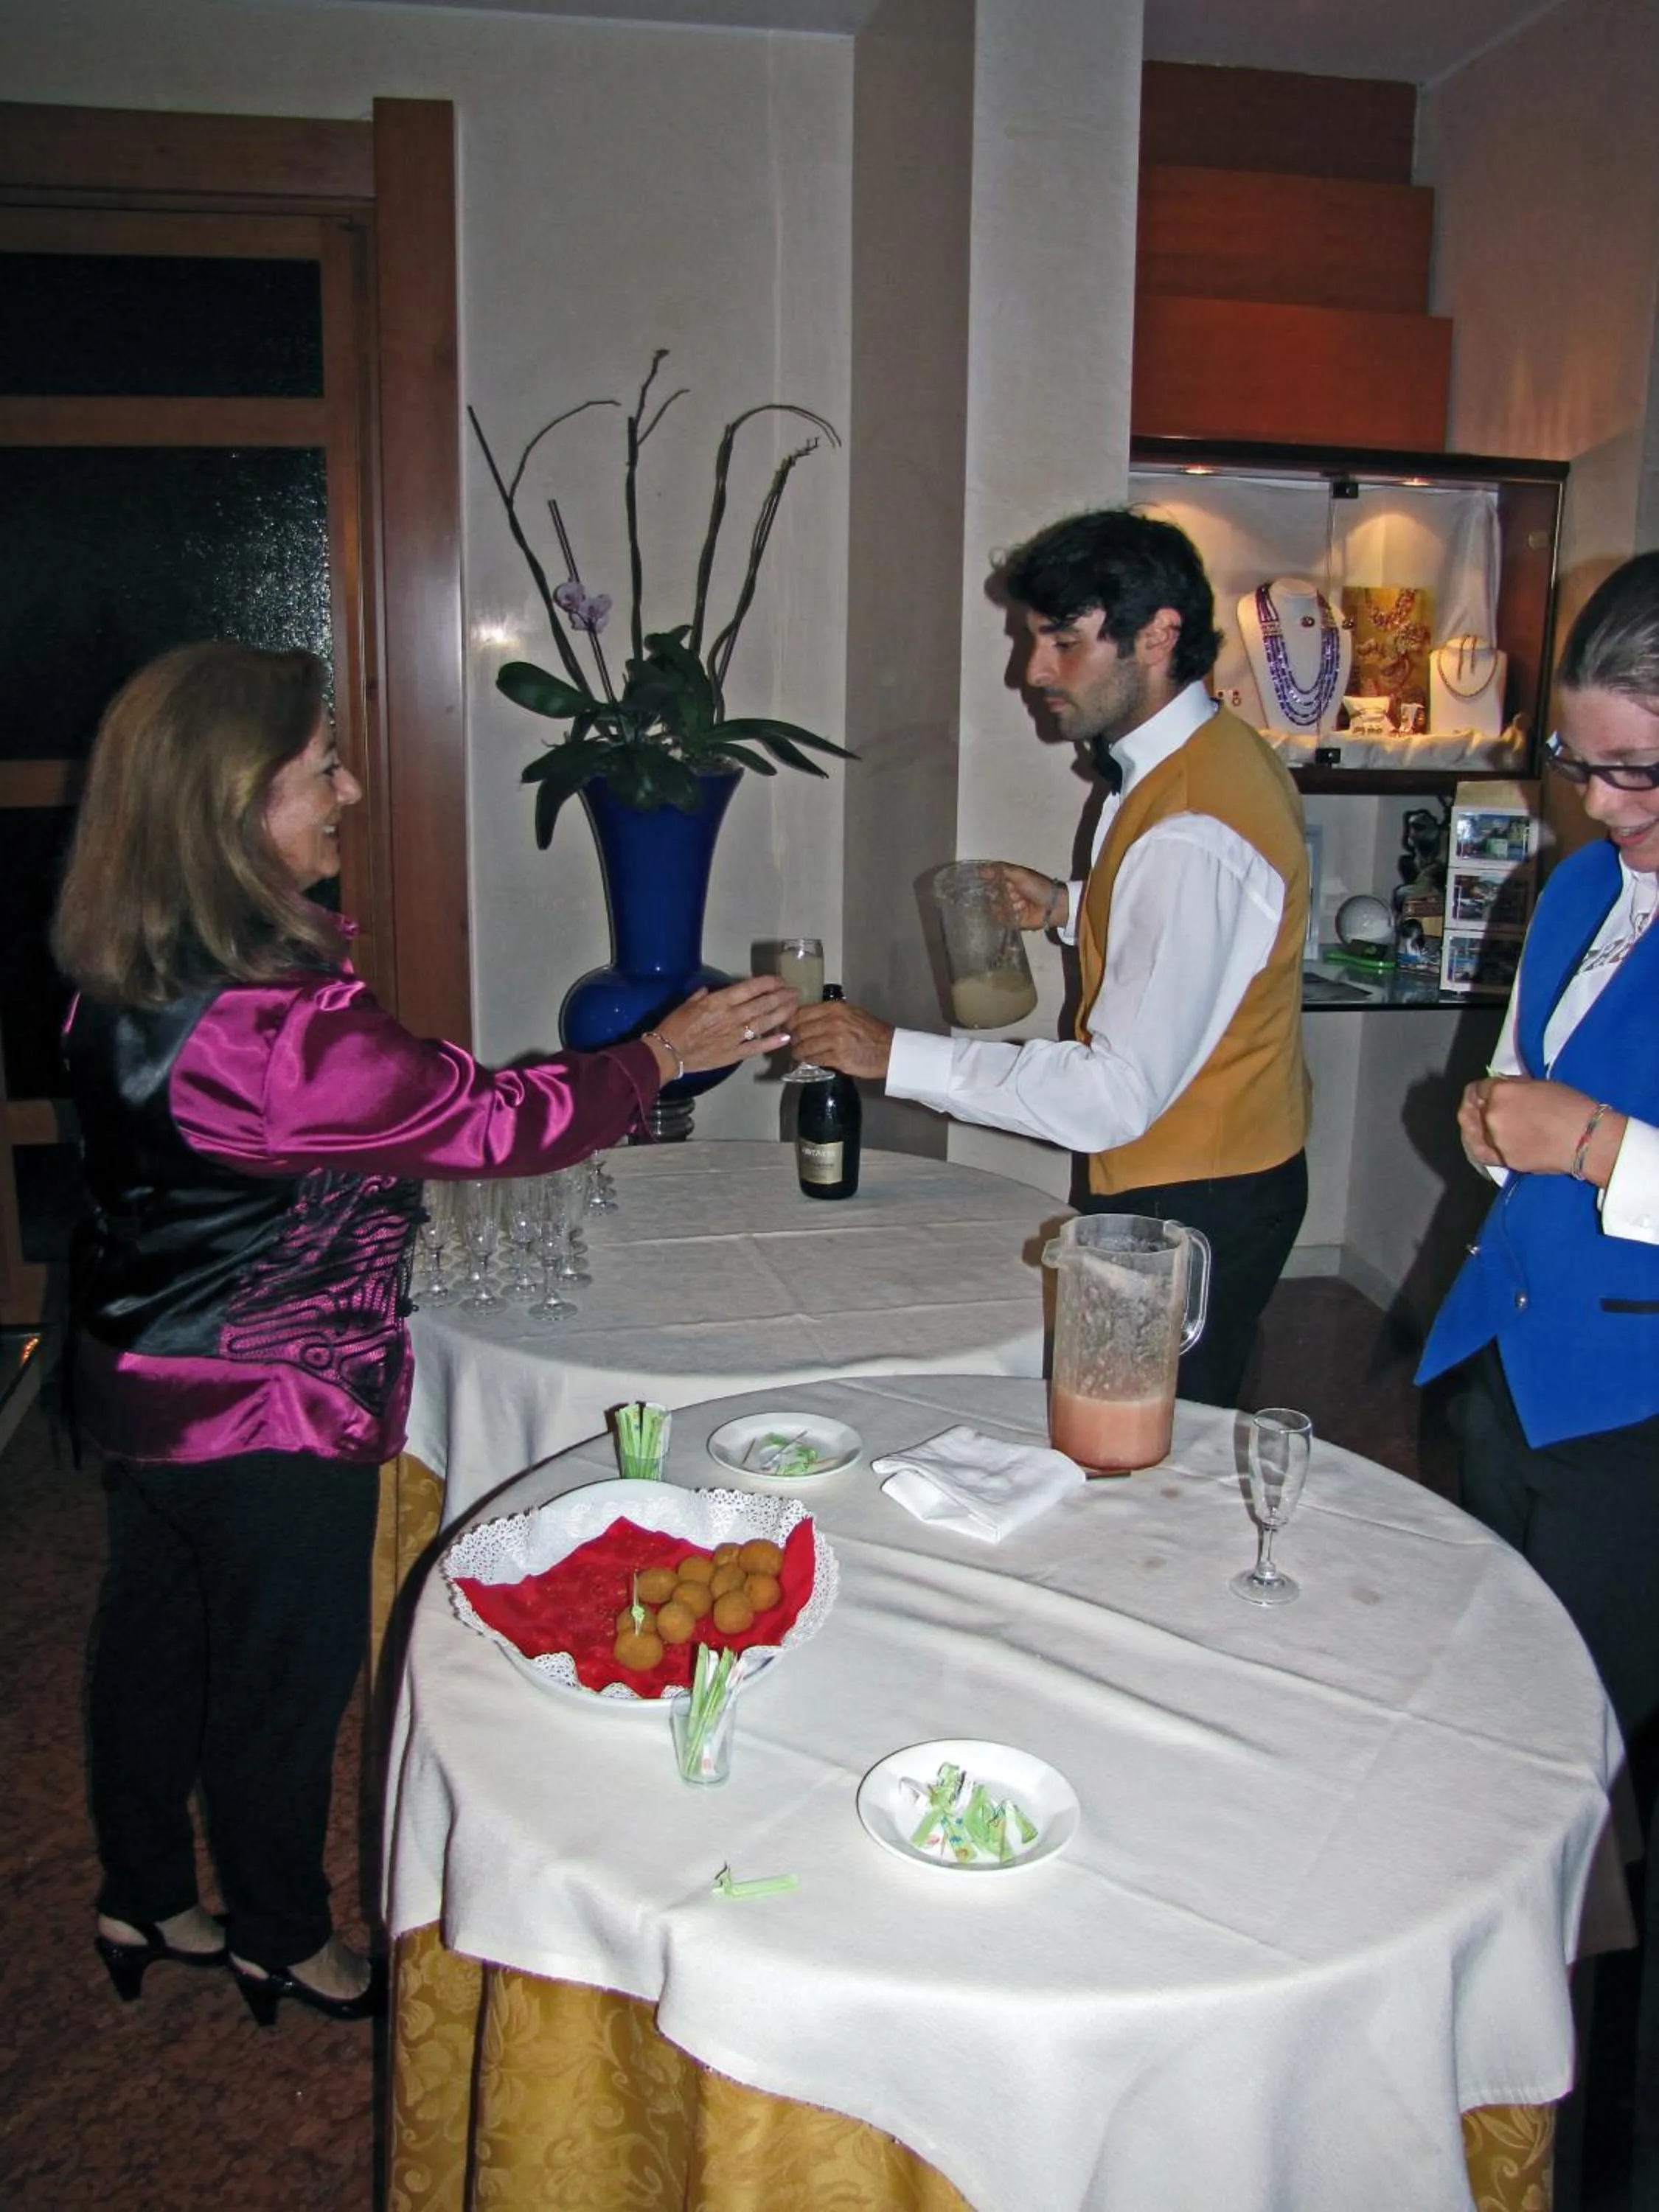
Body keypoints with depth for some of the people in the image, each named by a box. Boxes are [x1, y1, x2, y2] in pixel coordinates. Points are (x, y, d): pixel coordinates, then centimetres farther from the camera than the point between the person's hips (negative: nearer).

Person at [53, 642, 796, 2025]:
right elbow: (484, 1119, -25)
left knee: (158, 1636, 24)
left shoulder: (132, 977, -2)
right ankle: (282, 1938, 36)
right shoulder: (265, 1020, -33)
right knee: (285, 1674, 13)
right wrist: (664, 1052, -13)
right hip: (269, 1409, -9)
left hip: (148, 1380, 9)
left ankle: (145, 1899, 46)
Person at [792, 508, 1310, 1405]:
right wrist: (1072, 908, 6)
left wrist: (896, 1054, -26)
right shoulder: (1212, 753, 5)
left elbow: (1120, 1094, -30)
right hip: (1224, 1172, 9)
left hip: (1191, 1206, -9)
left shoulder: (1191, 833, -27)